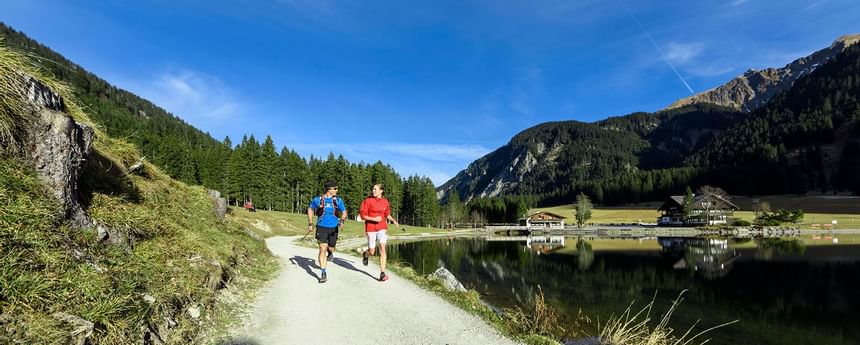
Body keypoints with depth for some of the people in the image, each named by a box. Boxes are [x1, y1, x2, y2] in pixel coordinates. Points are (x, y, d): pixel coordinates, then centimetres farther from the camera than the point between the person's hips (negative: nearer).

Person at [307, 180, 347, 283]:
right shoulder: (317, 200, -3)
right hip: (322, 227, -2)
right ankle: (323, 273, -4)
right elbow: (310, 209, 14)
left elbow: (344, 213, 5)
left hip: (333, 228, 2)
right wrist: (310, 223, 10)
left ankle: (330, 253, 51)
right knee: (323, 249, -11)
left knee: (331, 248, 12)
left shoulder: (338, 200, 0)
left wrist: (342, 221, -16)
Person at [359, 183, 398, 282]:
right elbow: (363, 215, -7)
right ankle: (365, 254, 45)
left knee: (382, 249, -13)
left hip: (382, 228, 2)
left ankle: (382, 274, -10)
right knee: (372, 252, 6)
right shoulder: (368, 201, -6)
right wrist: (374, 219, -20)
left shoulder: (385, 201, 3)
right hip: (371, 228, -2)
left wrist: (393, 220, 3)